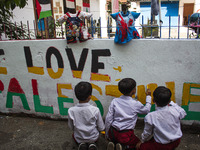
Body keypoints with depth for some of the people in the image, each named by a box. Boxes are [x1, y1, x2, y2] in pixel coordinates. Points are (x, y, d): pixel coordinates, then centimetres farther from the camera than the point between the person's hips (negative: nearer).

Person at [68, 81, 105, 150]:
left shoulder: (71, 111, -22)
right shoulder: (95, 110, -25)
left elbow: (71, 127, -6)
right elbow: (101, 128, -12)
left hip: (79, 139, 1)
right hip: (93, 138, 0)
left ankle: (81, 144, 6)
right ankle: (92, 144, 5)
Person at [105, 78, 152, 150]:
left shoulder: (114, 101, -6)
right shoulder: (136, 104, -12)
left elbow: (108, 119, -5)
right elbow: (146, 110, 9)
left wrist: (107, 134, 9)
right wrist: (148, 96, 21)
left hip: (113, 132, 3)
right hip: (126, 135, -3)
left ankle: (112, 143, 3)